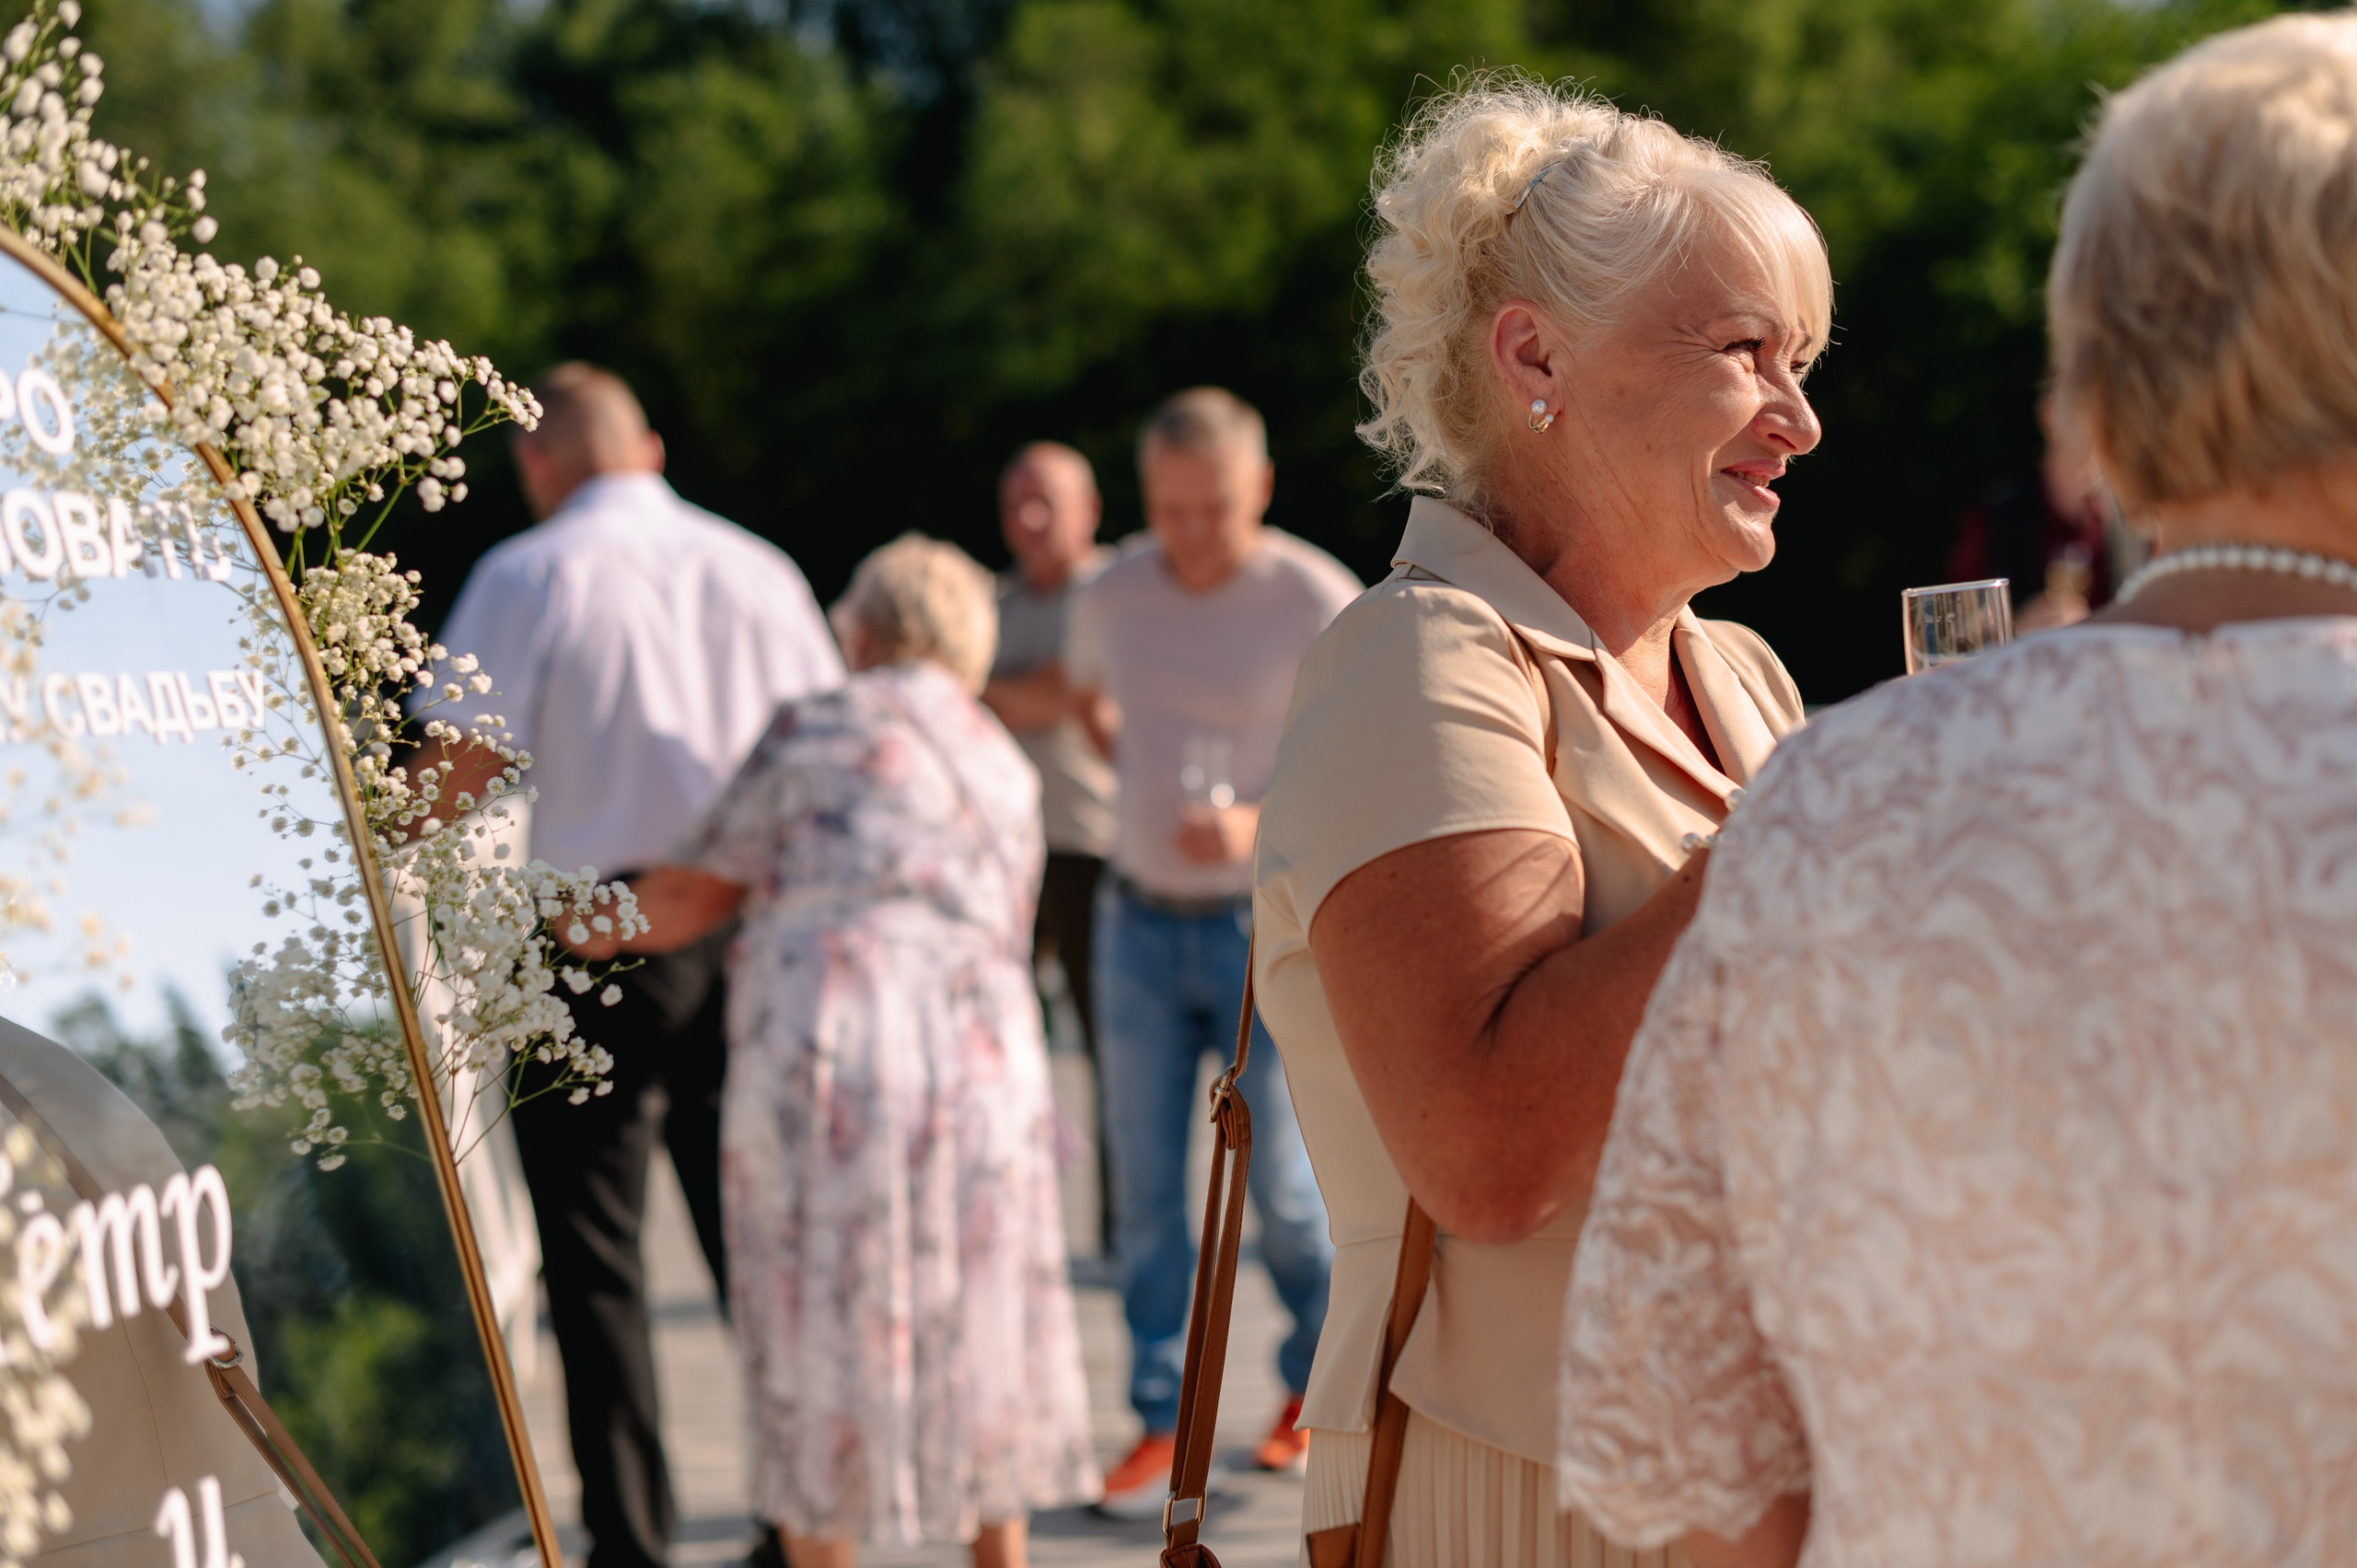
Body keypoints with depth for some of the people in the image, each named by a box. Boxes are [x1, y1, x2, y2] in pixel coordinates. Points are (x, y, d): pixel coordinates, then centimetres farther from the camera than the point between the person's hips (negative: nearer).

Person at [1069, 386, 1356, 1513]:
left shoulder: (1319, 606, -13)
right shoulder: (1112, 598, 2)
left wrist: (1261, 827, -27)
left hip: (1268, 926, -4)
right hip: (1140, 924, 4)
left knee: (1279, 1185, 0)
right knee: (1145, 1187, 2)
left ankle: (1318, 1384, 25)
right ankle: (1163, 1421, 9)